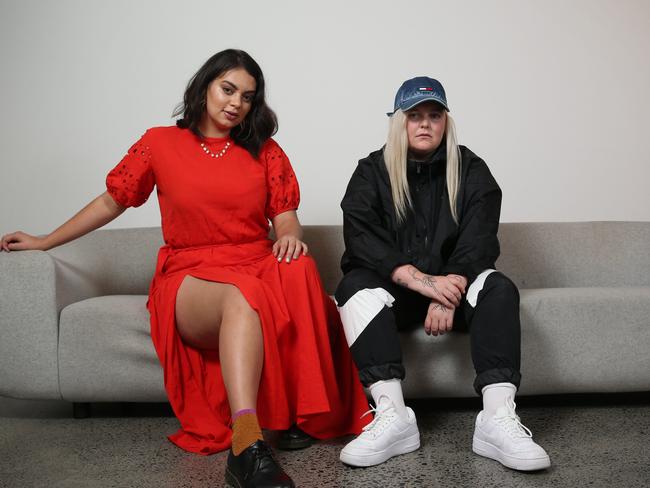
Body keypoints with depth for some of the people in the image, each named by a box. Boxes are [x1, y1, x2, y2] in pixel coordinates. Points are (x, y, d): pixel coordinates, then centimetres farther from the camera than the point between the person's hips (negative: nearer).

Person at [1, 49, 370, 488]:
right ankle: (247, 445, -52)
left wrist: (289, 236, -15)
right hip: (190, 277, -2)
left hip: (257, 267, 2)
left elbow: (286, 216, 10)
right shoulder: (160, 143, 11)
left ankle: (301, 411, -28)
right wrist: (44, 242, 21)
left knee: (298, 269, -36)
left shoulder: (265, 152, 16)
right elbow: (111, 201, 19)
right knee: (241, 297, -40)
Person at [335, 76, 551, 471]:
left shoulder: (471, 169, 4)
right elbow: (360, 237, -16)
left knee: (499, 288, -27)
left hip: (454, 282, 1)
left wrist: (449, 291, -29)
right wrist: (419, 280, -30)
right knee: (356, 285, -30)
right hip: (394, 286, 0)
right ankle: (393, 416, -40)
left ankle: (499, 418, -39)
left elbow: (478, 238, -10)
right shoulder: (372, 171, 1)